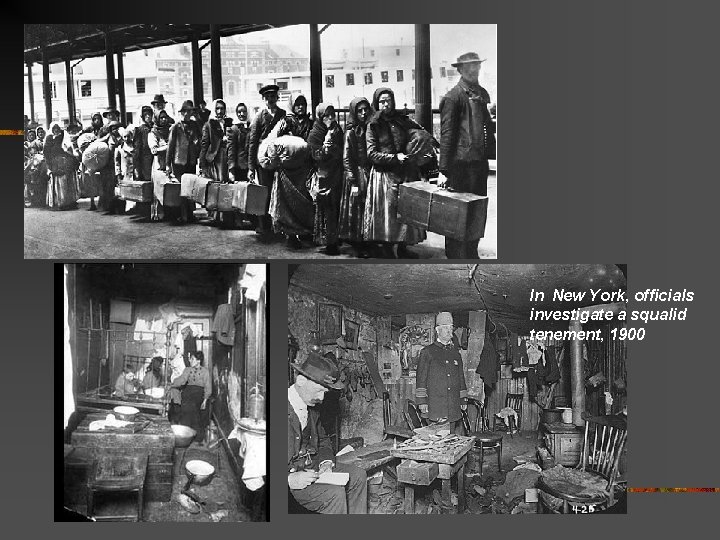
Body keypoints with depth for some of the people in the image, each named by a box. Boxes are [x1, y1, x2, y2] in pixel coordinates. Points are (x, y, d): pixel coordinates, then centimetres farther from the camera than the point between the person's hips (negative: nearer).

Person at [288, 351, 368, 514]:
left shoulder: (311, 409, 7)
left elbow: (322, 441, 24)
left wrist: (325, 462, 2)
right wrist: (289, 480, -32)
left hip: (310, 467, 9)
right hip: (289, 474, -9)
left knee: (358, 476, 6)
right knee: (335, 493, -26)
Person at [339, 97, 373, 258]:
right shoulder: (351, 132, -5)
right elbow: (346, 159, -7)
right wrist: (353, 181, -13)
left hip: (370, 174, 5)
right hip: (357, 174, -5)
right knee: (356, 210, -2)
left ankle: (367, 244, 15)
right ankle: (358, 247, 3)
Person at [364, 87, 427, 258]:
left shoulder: (403, 121, 11)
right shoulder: (373, 126, 0)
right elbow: (372, 154, -6)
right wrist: (395, 157, -13)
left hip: (406, 173, 4)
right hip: (384, 175, -4)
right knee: (387, 211, -4)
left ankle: (403, 247, 14)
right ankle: (386, 248, 8)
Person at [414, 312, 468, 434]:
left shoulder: (455, 352, 17)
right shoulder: (427, 352, 3)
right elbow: (421, 378, 0)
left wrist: (463, 400, 15)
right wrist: (422, 401, -7)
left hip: (454, 406, 4)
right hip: (434, 404, -4)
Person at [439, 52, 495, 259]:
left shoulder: (482, 93, 14)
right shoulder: (453, 97, -8)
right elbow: (447, 134, -12)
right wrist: (444, 170, -16)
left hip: (480, 161, 8)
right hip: (461, 163, -7)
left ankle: (472, 254, 27)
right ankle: (455, 257, 10)